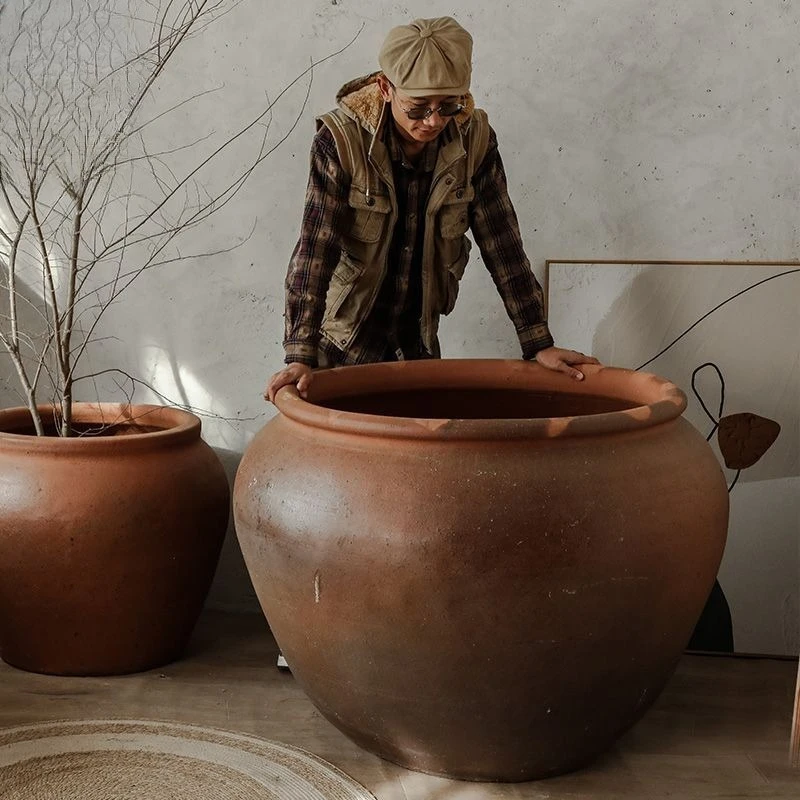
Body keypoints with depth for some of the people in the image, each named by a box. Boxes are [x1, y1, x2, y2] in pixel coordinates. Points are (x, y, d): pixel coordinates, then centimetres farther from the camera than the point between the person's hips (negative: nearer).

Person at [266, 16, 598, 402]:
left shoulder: (474, 140, -11)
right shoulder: (341, 139, -21)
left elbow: (503, 245, -7)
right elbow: (314, 250, -25)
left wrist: (539, 345, -9)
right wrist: (300, 356, -34)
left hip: (420, 343, 4)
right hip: (344, 345, -3)